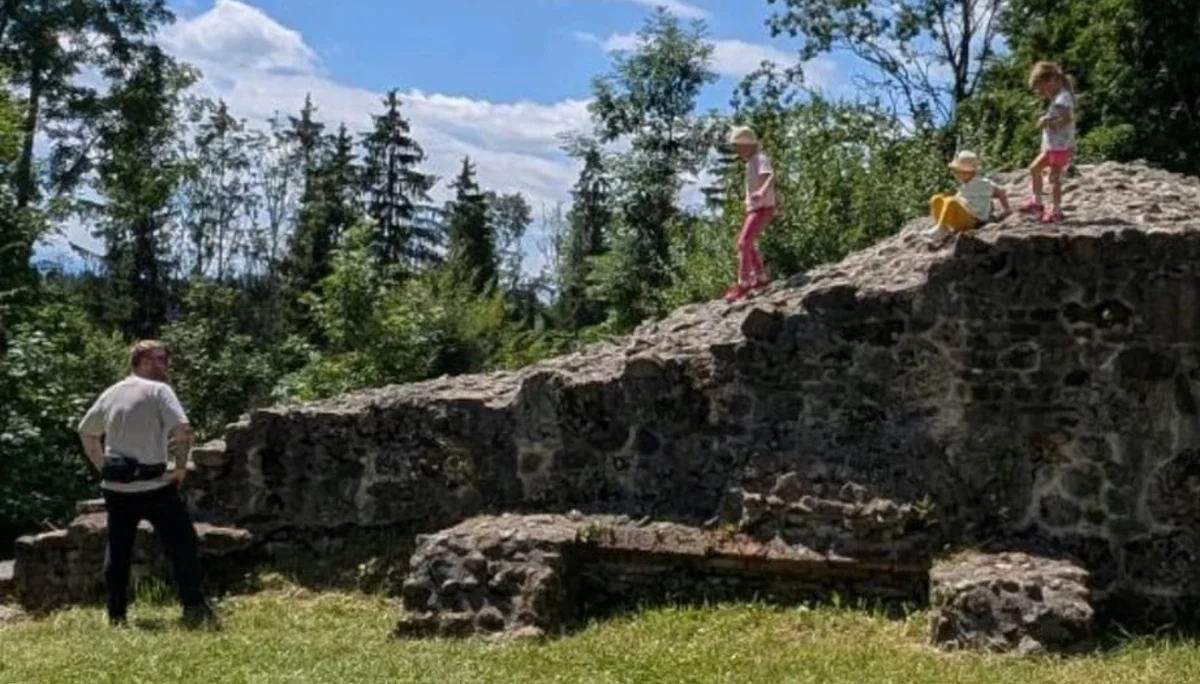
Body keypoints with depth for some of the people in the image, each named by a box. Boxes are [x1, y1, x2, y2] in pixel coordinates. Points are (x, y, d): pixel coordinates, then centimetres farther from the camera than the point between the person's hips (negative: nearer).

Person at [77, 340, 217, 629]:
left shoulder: (111, 393, 12)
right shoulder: (158, 390, -7)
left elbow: (86, 432, 22)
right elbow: (183, 429, -20)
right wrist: (181, 466, -10)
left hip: (116, 486, 6)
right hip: (154, 485, -6)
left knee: (117, 551, 14)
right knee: (182, 545, 2)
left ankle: (116, 616, 17)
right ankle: (194, 608, -3)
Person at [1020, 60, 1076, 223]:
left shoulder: (1062, 97, -18)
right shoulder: (1057, 97, 14)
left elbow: (1067, 119, -28)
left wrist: (1048, 123, -21)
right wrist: (1046, 121, 1)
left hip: (1061, 147, -11)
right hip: (1052, 146, 11)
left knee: (1054, 177, -6)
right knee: (1034, 168, 17)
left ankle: (1056, 210, 1)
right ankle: (1036, 202, 26)